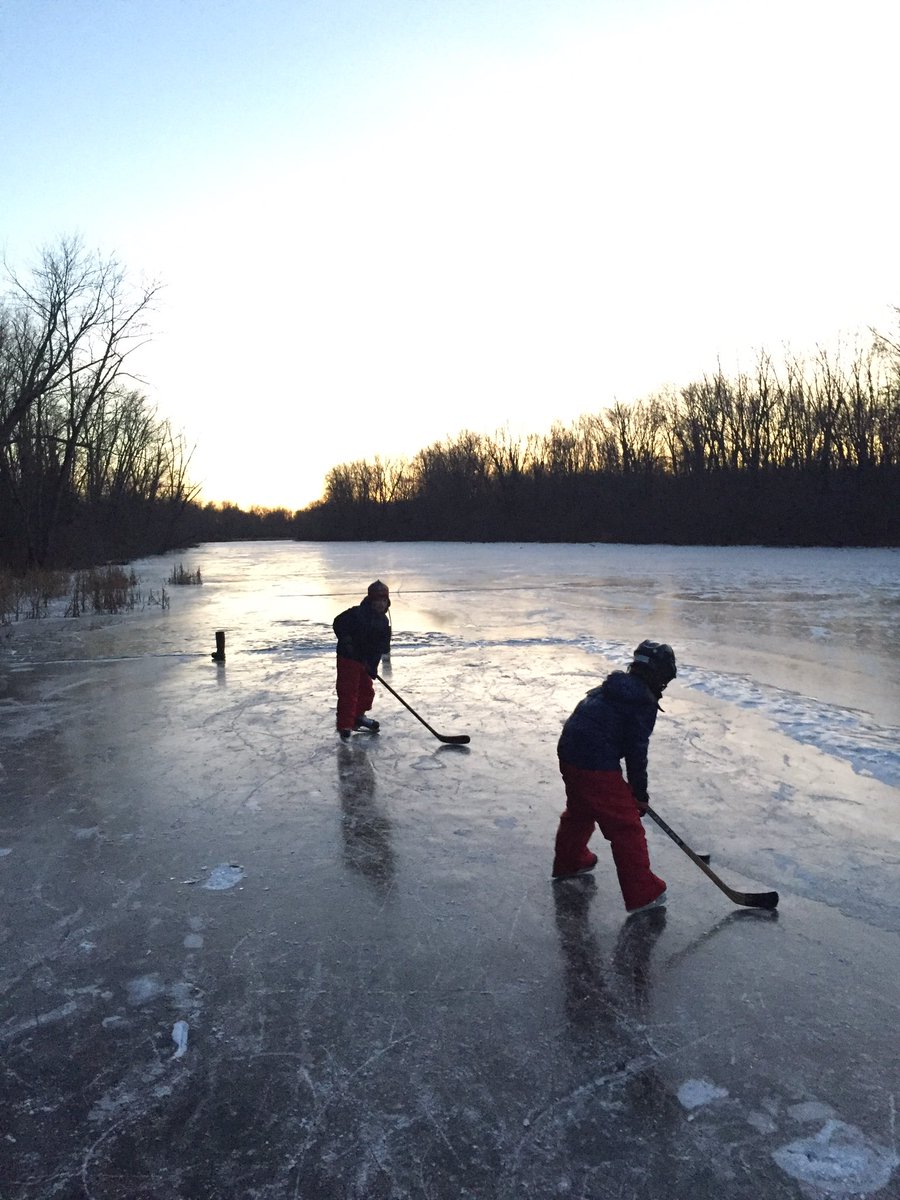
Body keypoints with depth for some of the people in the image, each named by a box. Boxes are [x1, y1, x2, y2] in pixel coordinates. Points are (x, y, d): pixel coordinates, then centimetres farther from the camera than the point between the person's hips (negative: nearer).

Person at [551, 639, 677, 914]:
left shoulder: (610, 688, 16)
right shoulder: (644, 703, -9)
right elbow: (636, 751, -9)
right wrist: (640, 793, 3)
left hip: (569, 756, 9)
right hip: (597, 768, -9)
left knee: (580, 811, 31)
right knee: (626, 827, 2)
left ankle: (568, 862, 50)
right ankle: (642, 893, 8)